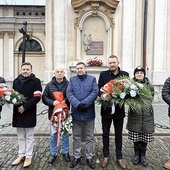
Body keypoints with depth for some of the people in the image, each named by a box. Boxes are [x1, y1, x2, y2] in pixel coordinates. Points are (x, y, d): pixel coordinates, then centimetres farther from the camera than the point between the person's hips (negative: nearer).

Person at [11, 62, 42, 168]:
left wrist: (25, 106, -20)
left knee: (29, 136, 8)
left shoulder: (36, 81, -6)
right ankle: (21, 155, 30)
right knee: (21, 136, 16)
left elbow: (37, 97, -13)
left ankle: (29, 156, 21)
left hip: (30, 113, -5)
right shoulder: (16, 81, 11)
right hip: (18, 112, 5)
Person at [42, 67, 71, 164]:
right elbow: (44, 97, 0)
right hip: (53, 113, 1)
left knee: (65, 134, 13)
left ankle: (65, 152, 31)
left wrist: (65, 101, -21)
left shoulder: (68, 84, -2)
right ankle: (53, 153, 27)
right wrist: (52, 102, -16)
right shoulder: (49, 85, 3)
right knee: (53, 135, 10)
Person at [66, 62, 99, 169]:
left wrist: (84, 104, -19)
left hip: (89, 112, -1)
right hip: (76, 112, 1)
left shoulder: (92, 79, 4)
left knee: (90, 137, 10)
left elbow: (95, 92, -10)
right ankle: (77, 157, 28)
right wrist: (77, 104, -20)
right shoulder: (72, 79, 8)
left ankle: (89, 157, 25)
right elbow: (69, 93, -4)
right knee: (76, 136, 13)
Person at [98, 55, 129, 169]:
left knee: (119, 134, 14)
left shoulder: (125, 74, 2)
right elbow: (99, 89, -6)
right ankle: (106, 156, 30)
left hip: (119, 109, 1)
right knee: (105, 134, 12)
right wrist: (103, 96, -27)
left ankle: (119, 157, 30)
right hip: (106, 109, 0)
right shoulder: (103, 74, 0)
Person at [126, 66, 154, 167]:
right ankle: (136, 154, 32)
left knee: (145, 137, 10)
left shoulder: (149, 86, 0)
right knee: (136, 137, 10)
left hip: (146, 115, 1)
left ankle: (143, 155, 31)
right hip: (135, 114, -1)